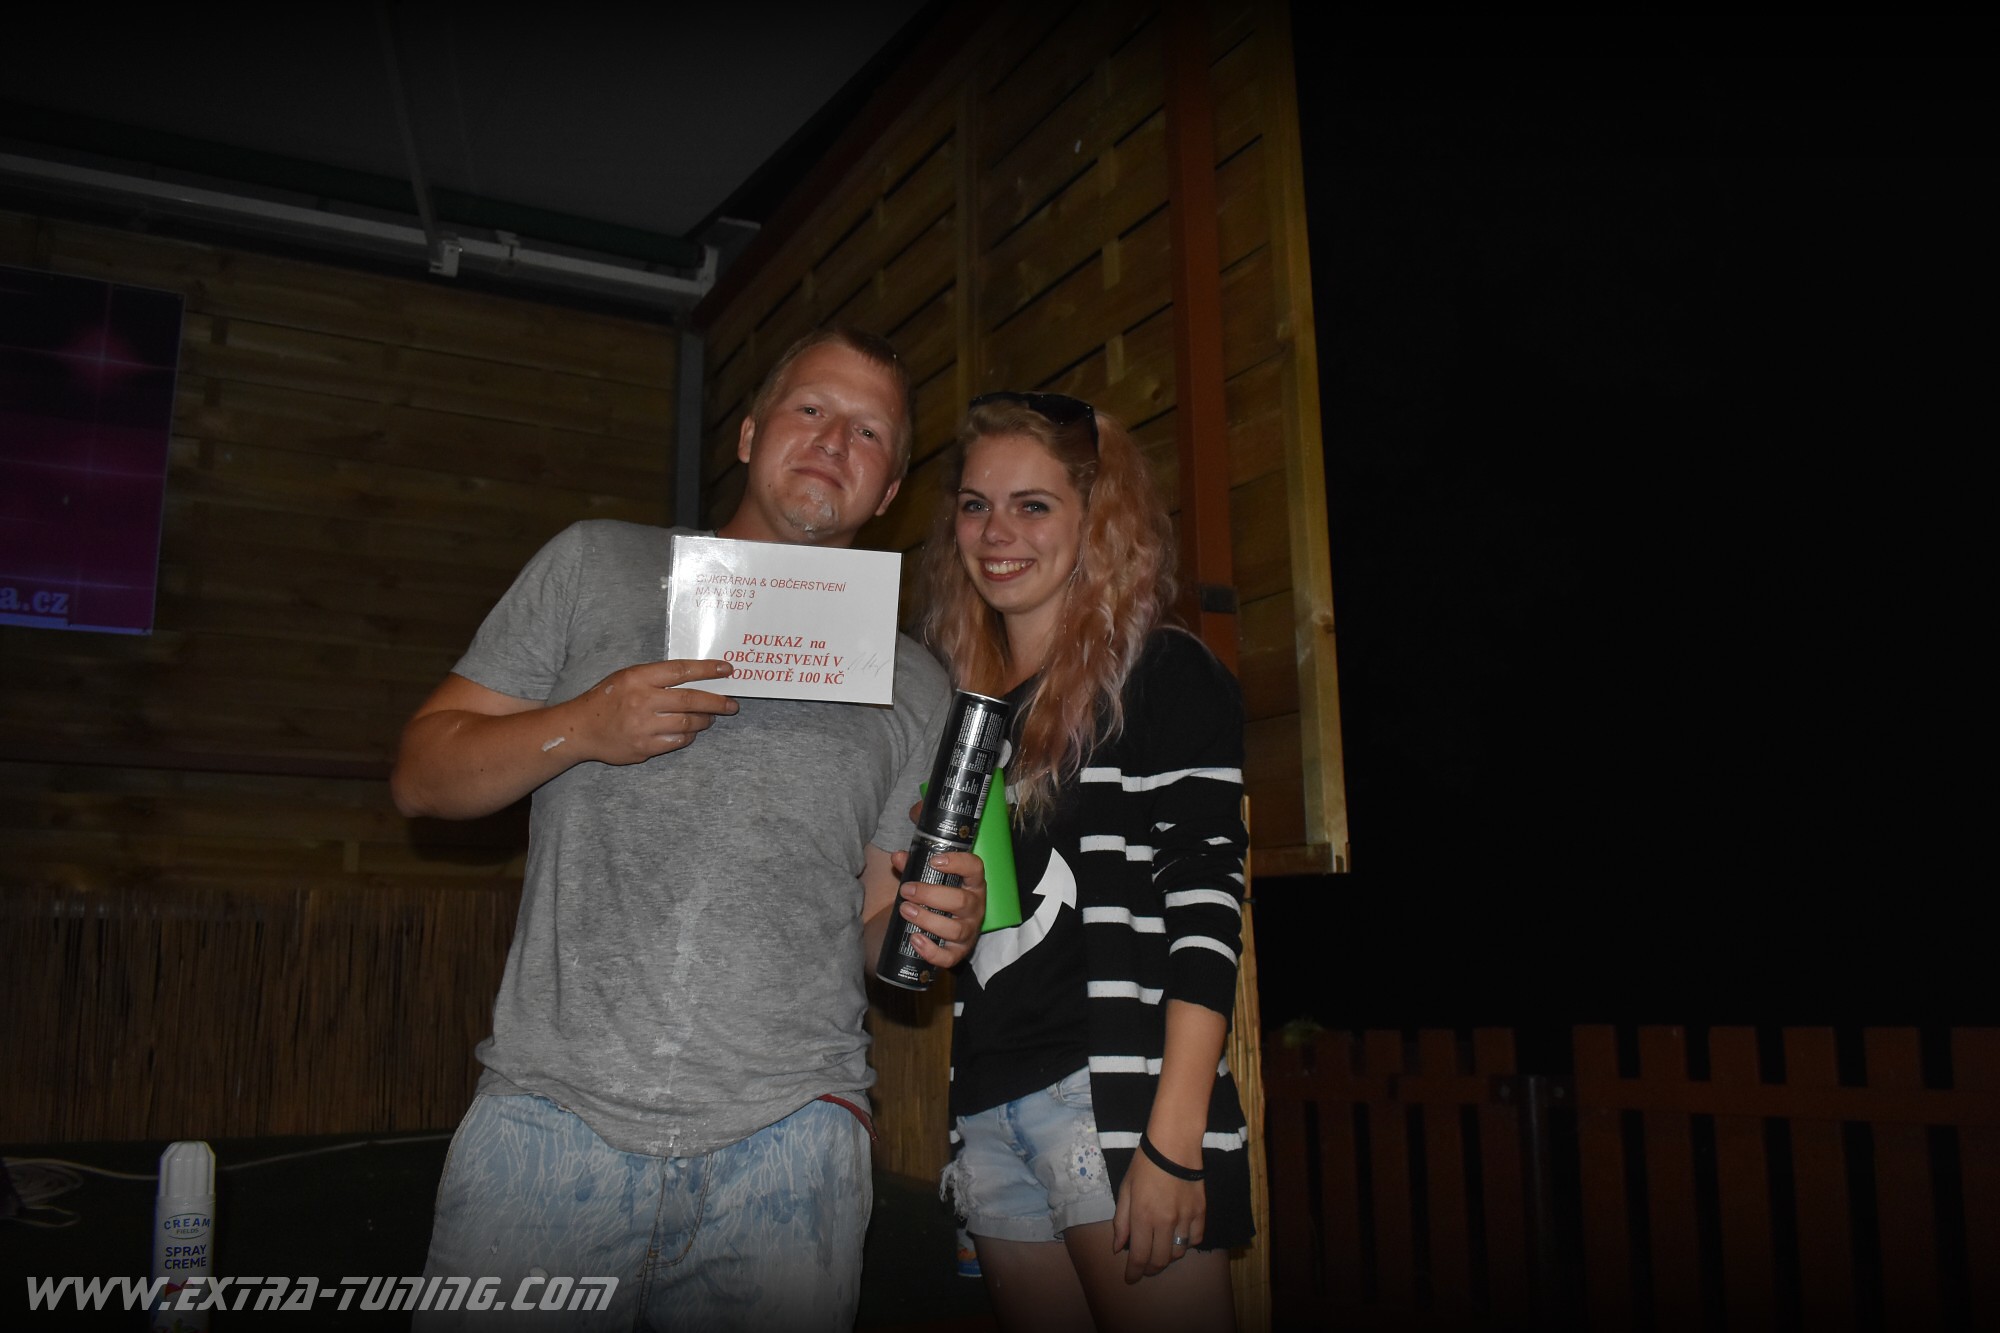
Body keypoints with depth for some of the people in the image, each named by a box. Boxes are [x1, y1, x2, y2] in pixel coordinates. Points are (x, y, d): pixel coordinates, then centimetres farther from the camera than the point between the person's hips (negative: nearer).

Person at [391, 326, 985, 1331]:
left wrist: (937, 928, -8)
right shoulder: (598, 565, 9)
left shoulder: (910, 683, 13)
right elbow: (423, 775, 7)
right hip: (554, 1108, -1)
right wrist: (581, 728, -10)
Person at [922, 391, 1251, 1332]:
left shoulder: (1164, 675, -2)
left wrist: (1173, 1141, -18)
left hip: (1117, 1091, -6)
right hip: (987, 1105, 6)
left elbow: (1205, 903, -12)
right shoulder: (967, 698, 17)